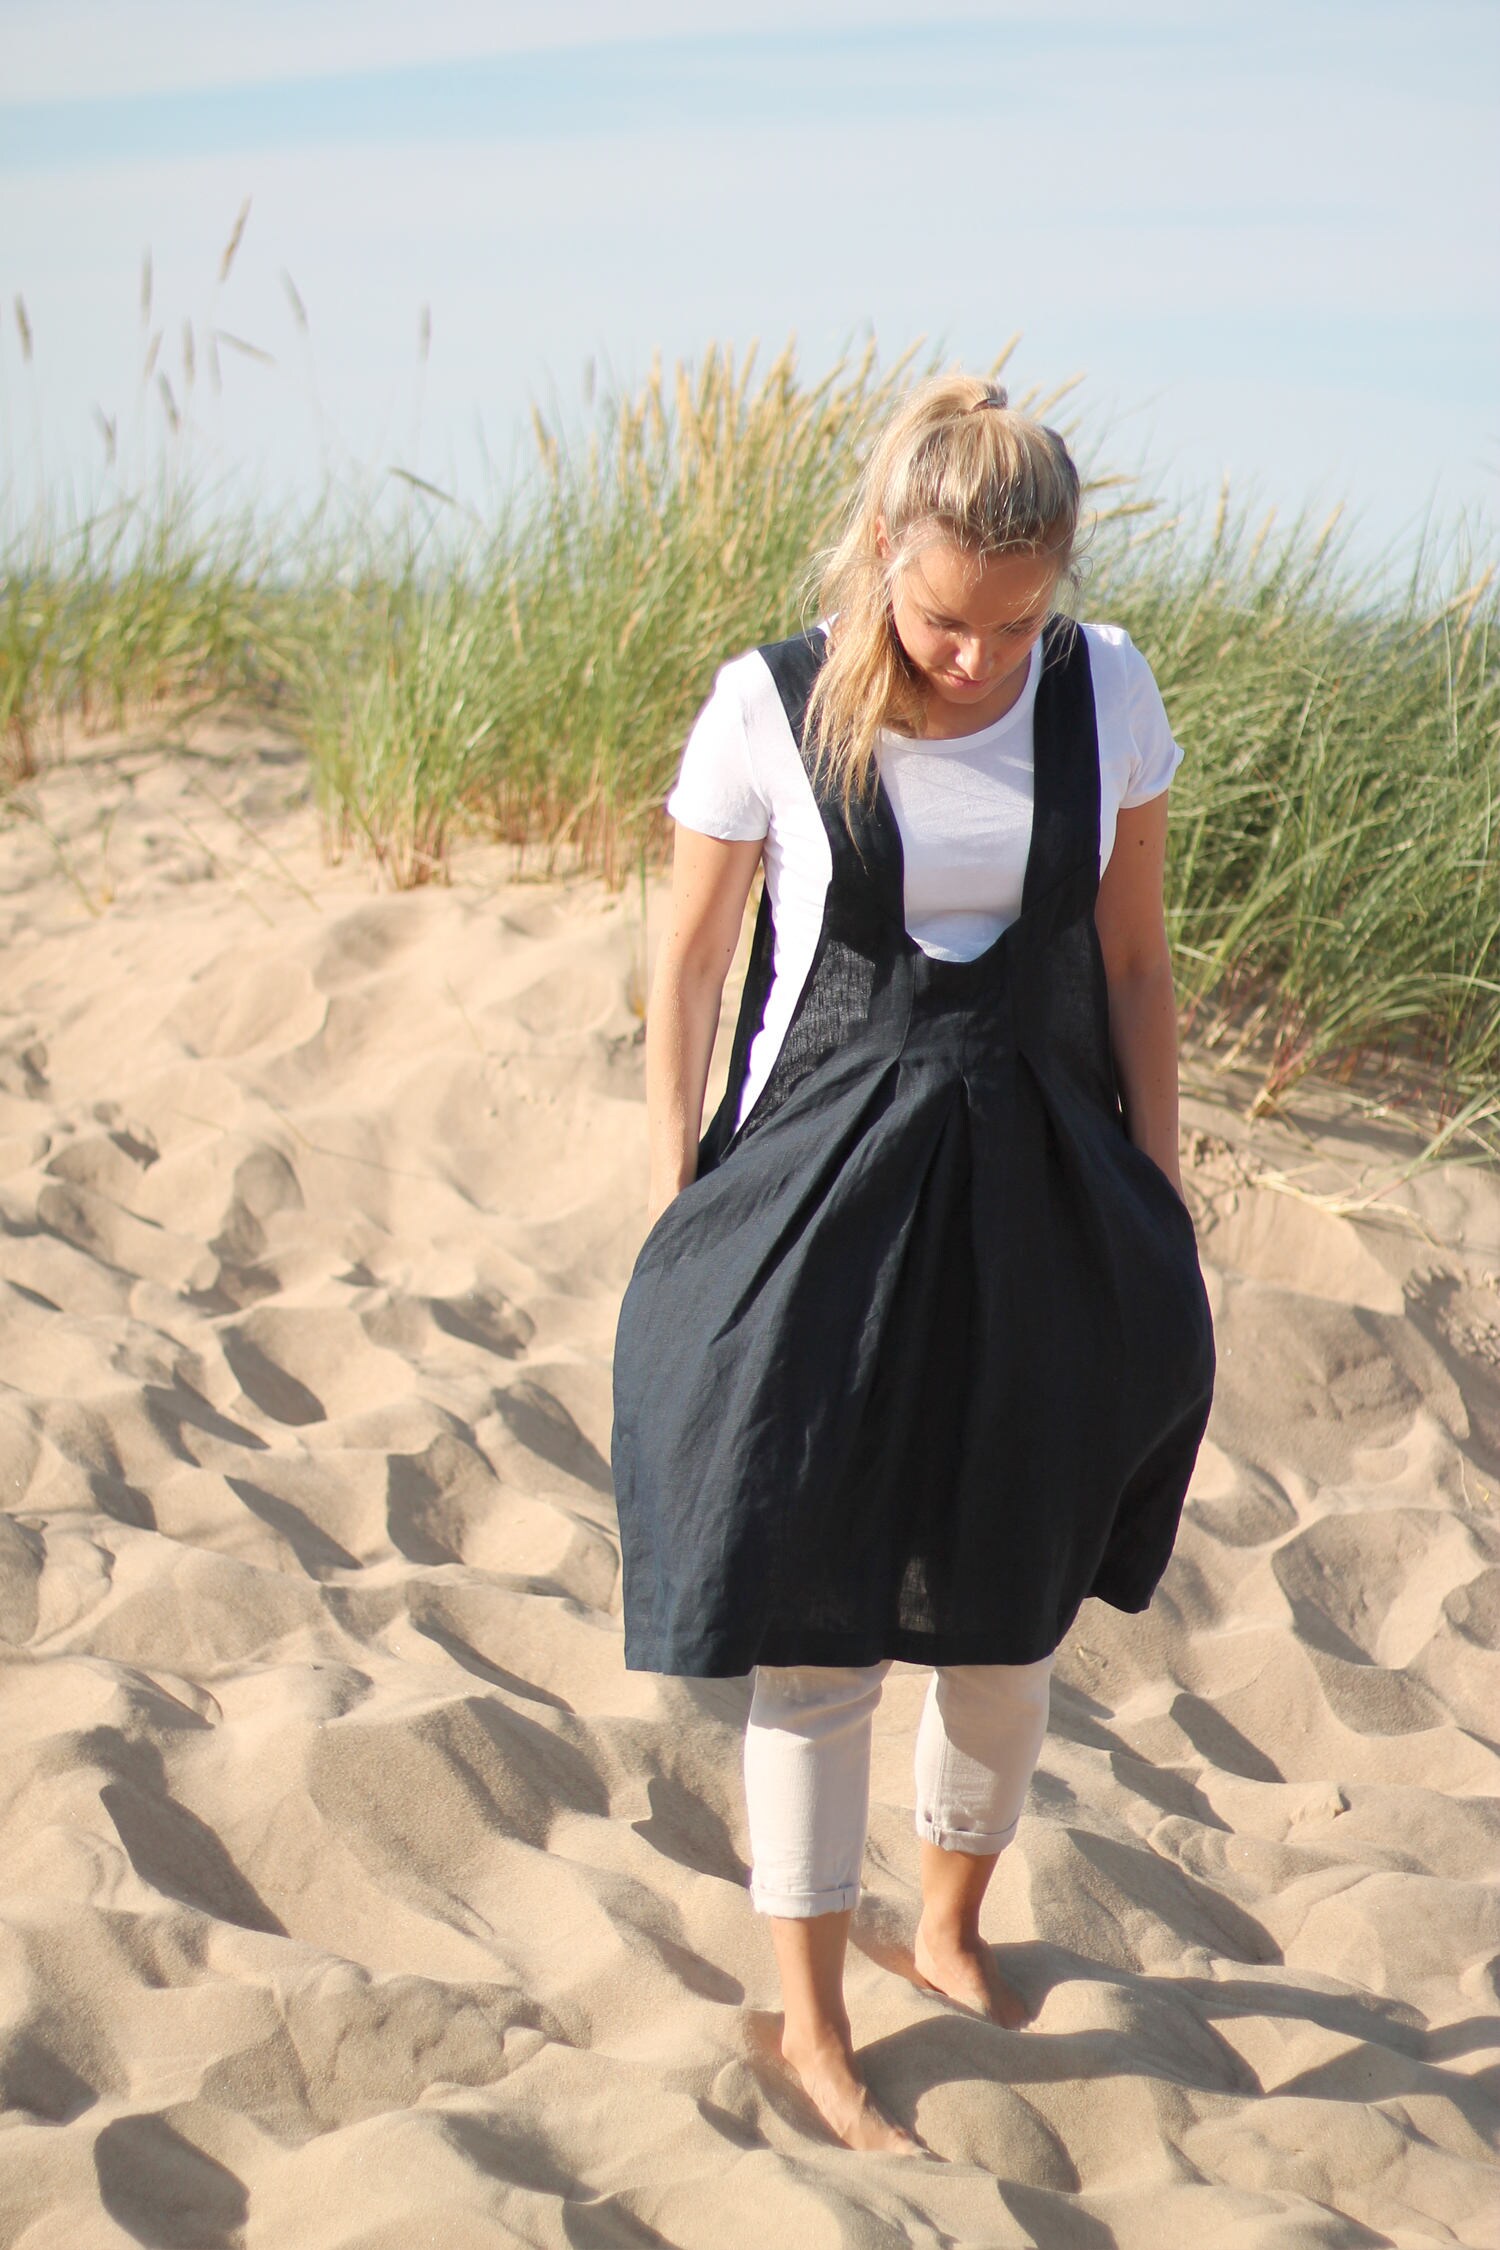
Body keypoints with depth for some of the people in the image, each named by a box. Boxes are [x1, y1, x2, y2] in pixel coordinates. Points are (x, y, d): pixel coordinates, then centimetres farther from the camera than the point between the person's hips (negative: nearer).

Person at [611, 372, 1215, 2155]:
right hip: (820, 1197, -3)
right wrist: (676, 1224, 0)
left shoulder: (1105, 693, -4)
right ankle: (812, 2024, 19)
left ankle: (953, 1927, 40)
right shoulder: (772, 711, -11)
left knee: (1006, 1621, 14)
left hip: (1036, 1201, 3)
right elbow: (689, 969, -1)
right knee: (816, 1634, 3)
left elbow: (1134, 964, 5)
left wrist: (1157, 1212, 7)